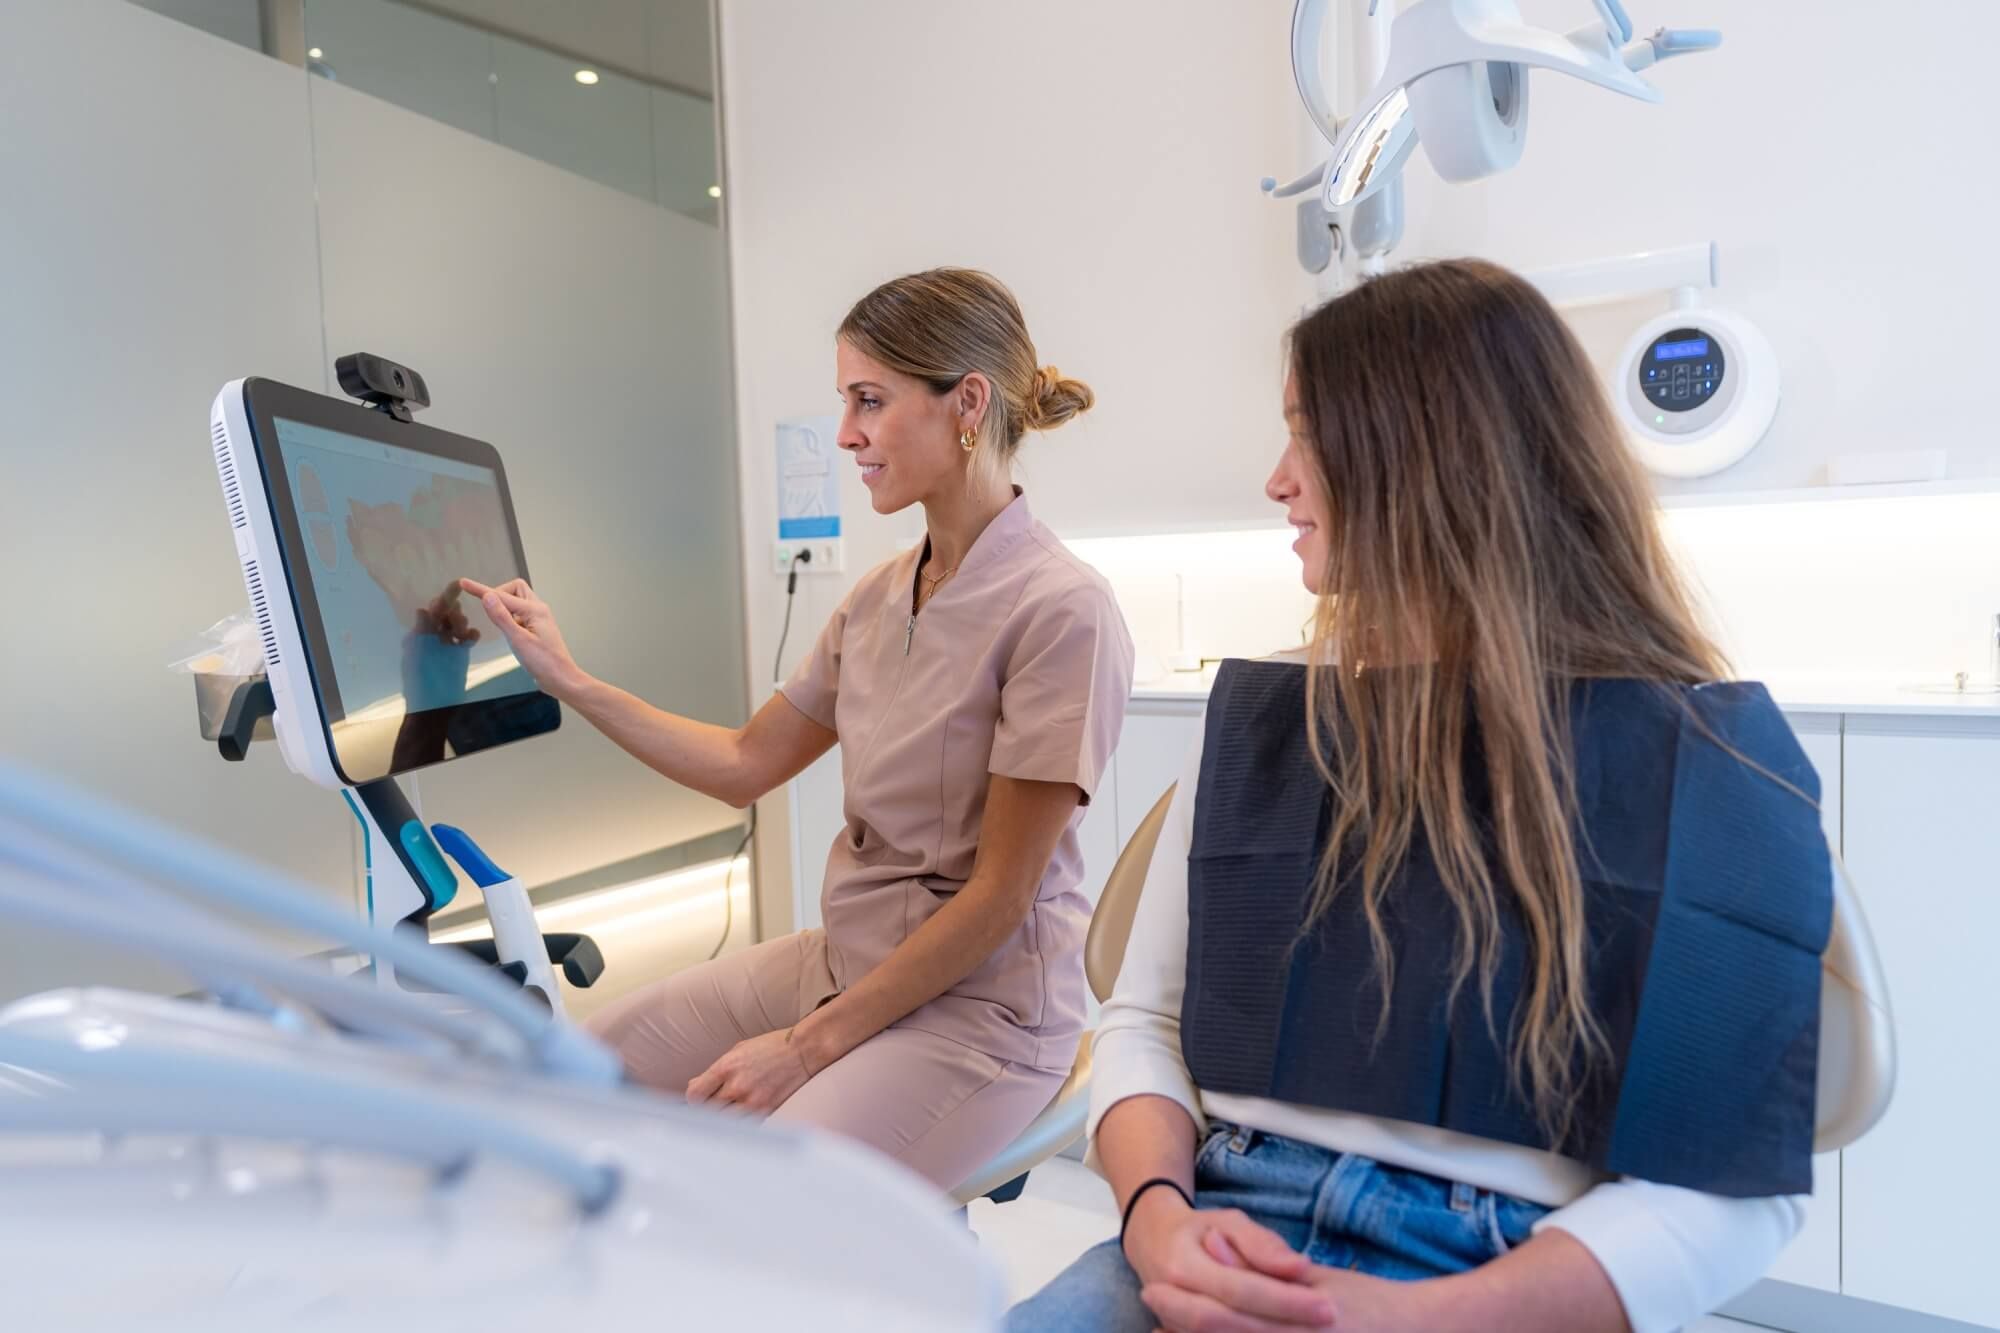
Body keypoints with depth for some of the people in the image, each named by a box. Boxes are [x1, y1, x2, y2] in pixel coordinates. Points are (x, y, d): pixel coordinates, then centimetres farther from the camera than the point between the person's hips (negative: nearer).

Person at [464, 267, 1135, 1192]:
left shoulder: (1062, 611, -18)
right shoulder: (879, 597, 5)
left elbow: (998, 892, -18)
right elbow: (745, 764, 13)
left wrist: (809, 1044, -15)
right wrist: (566, 679, 8)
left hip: (975, 1004, -7)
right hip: (839, 960, 7)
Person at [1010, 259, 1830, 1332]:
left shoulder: (1702, 757, -3)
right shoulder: (1258, 716, 8)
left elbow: (1729, 1177, -6)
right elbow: (1146, 1019, 7)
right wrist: (1159, 1217, -12)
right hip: (1229, 1238, 3)